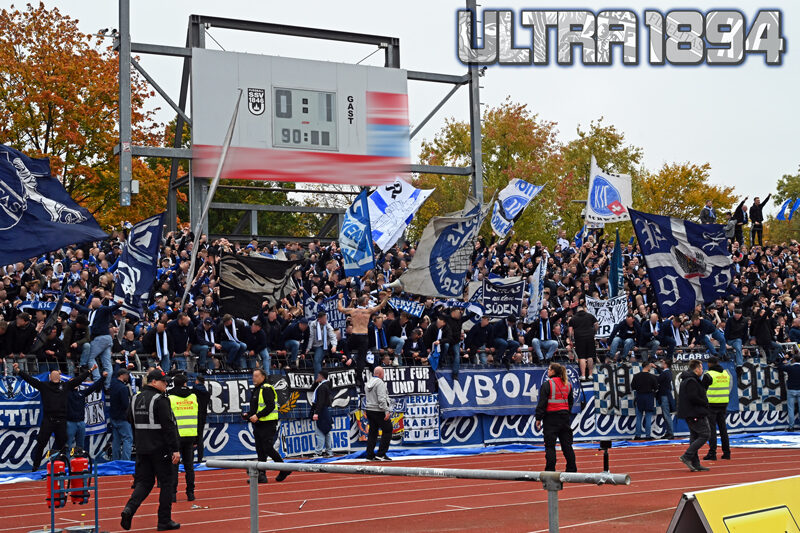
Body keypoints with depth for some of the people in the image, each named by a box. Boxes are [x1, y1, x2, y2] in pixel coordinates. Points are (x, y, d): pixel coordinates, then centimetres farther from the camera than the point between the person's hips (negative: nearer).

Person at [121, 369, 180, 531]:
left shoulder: (135, 399, 10)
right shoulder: (160, 400, -14)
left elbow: (130, 421, 19)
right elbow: (168, 426, -18)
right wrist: (175, 449, -17)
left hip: (142, 449, 7)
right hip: (160, 449, -6)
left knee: (144, 482, 11)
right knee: (166, 483, 4)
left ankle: (130, 508, -13)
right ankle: (164, 521, 7)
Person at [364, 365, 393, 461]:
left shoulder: (368, 383, 14)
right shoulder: (380, 383, -13)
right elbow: (382, 399, -21)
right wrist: (386, 411, -22)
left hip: (369, 410, 9)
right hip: (379, 411, -9)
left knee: (372, 432, 11)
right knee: (387, 431, -1)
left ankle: (370, 455, 9)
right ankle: (381, 454, -6)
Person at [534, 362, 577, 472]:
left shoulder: (547, 385, -10)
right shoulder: (567, 384, 10)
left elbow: (542, 403, -11)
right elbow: (570, 402, 18)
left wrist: (538, 419, -6)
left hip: (551, 417, -6)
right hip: (564, 416, 6)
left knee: (550, 445, -2)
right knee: (567, 444, 11)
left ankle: (550, 470, -5)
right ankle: (572, 469, 13)